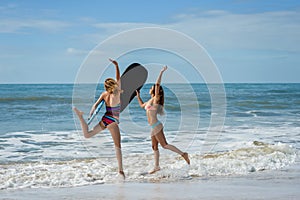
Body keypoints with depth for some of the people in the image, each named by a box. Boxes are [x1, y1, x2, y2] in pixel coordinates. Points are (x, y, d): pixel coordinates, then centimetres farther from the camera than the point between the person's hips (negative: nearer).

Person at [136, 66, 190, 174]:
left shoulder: (156, 99, -8)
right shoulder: (150, 101, 16)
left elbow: (158, 84, -21)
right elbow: (142, 105, 36)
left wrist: (162, 72, -21)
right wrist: (138, 96, 33)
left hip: (156, 126, -9)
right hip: (154, 128, 9)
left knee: (164, 145, -10)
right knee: (154, 147, 12)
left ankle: (183, 154, -10)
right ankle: (156, 166, 18)